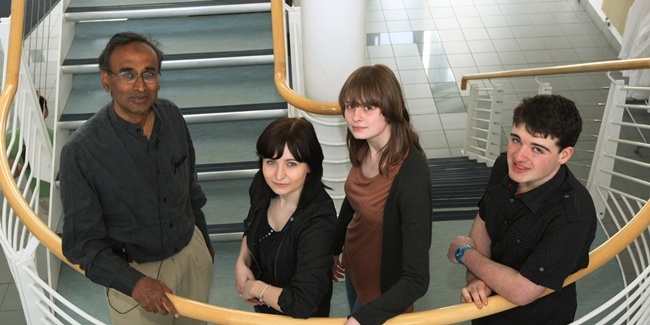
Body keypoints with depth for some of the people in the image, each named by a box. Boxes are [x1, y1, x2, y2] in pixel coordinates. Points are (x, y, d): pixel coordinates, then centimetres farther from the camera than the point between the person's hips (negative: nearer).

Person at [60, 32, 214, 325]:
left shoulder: (172, 116, -8)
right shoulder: (81, 151, -24)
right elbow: (83, 243, -18)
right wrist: (135, 283, -29)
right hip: (133, 273, -5)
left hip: (193, 254, 5)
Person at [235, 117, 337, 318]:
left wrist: (256, 288, -23)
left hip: (297, 316, -5)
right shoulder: (262, 186, -16)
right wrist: (241, 262, -9)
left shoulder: (318, 221, -36)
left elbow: (302, 305, -37)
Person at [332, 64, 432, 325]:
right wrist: (334, 248, 20)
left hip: (384, 288, -6)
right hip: (354, 268, 6)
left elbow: (416, 280, -35)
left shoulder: (411, 174, -35)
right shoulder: (363, 148, -14)